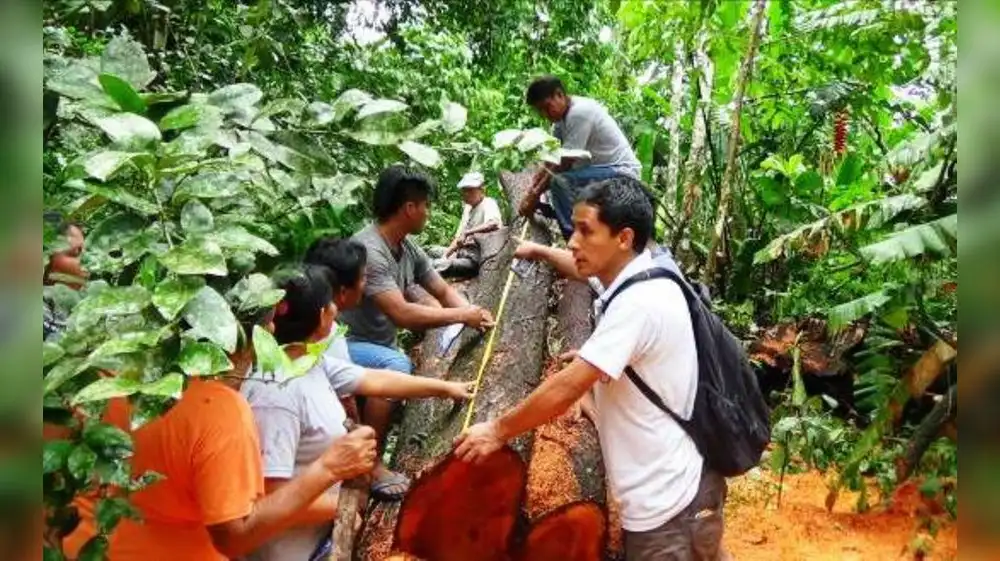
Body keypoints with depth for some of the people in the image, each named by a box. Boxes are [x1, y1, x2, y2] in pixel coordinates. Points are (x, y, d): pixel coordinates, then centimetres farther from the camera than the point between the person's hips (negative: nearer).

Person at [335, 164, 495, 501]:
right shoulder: (368, 249, -27)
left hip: (382, 342, 9)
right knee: (396, 365, -34)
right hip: (347, 345, -9)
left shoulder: (408, 247, 1)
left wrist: (472, 313, -12)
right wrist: (463, 315, -25)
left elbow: (444, 291, 8)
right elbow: (401, 314, -34)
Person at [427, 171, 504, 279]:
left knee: (437, 266, -30)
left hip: (475, 259, -11)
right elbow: (459, 236, 18)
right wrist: (446, 254, 4)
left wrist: (467, 233, -31)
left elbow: (494, 224, -33)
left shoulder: (488, 204, -10)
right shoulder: (468, 208, 17)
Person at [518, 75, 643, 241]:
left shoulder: (580, 112, -20)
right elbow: (550, 160, 6)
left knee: (560, 181, -26)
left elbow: (564, 162, -21)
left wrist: (535, 195, -15)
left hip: (621, 172, -10)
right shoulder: (563, 115, 8)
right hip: (602, 169, 10)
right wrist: (530, 193, -4)